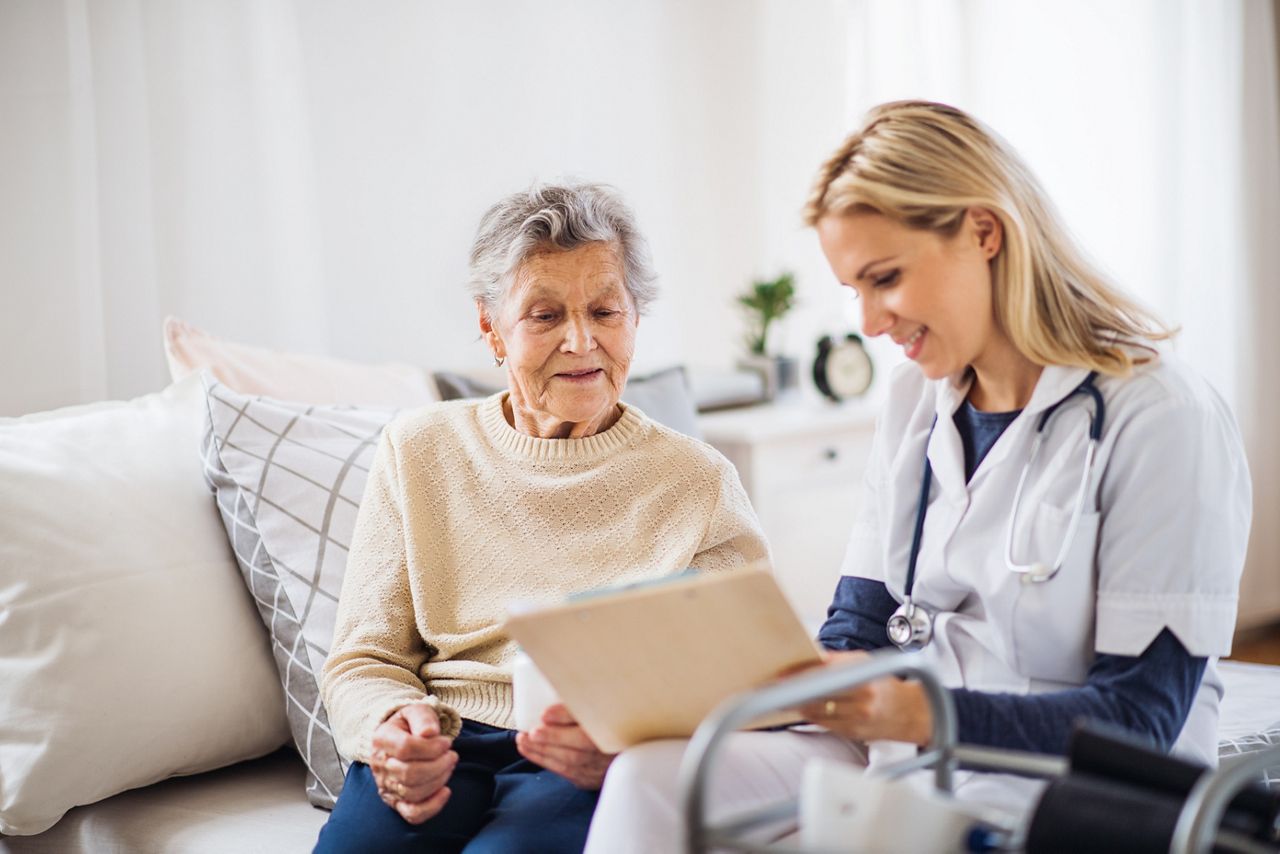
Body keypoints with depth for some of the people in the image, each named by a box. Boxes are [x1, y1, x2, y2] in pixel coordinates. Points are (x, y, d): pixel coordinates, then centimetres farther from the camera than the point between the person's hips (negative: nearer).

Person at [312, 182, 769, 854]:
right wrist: (394, 724, -13)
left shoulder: (700, 483, 7)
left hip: (597, 776, -2)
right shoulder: (419, 452, 13)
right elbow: (362, 659, 12)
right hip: (443, 751, 2)